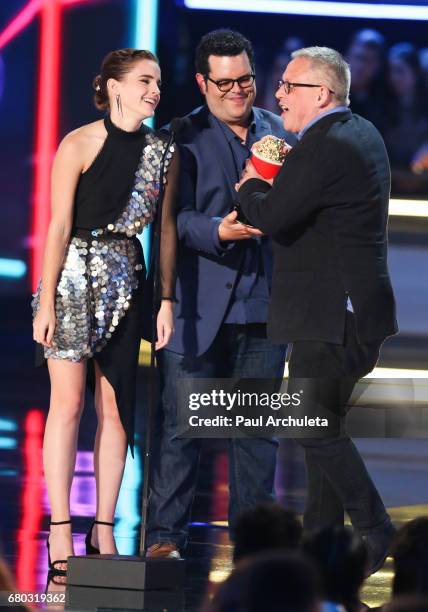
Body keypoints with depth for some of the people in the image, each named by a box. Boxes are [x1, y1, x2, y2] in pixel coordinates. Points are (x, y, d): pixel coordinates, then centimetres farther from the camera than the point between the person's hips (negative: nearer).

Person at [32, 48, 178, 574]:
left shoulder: (162, 153, 6)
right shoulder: (79, 145, -8)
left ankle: (104, 529, 9)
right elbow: (59, 227, -9)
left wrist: (167, 300, 7)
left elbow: (166, 229, 11)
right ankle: (59, 529, -3)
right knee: (68, 402, -6)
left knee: (116, 407, 4)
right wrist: (45, 303, -12)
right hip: (73, 275, -4)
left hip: (125, 281, 4)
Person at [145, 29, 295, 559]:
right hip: (200, 306, -4)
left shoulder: (277, 131, 11)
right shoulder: (184, 137, -2)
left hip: (263, 305, 4)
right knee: (180, 424, -3)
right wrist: (218, 231, -27)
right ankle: (164, 536, 1)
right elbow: (178, 218, -9)